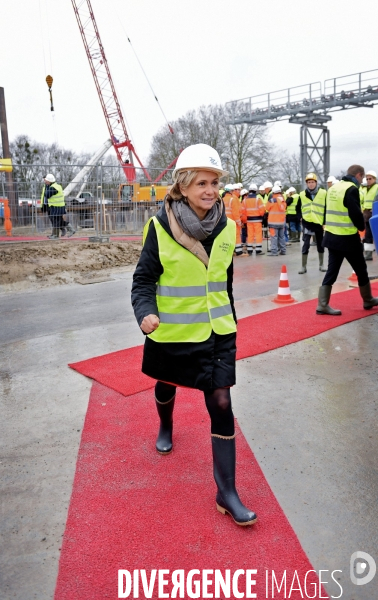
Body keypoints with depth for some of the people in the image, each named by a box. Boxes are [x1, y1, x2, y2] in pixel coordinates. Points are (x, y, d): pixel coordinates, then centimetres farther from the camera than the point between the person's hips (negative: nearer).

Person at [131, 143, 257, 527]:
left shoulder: (226, 228, -3)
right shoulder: (161, 227, -16)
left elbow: (225, 281, 8)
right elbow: (144, 278, -11)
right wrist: (146, 312, -30)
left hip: (216, 332, 2)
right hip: (170, 332, -1)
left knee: (221, 404, -3)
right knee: (166, 385, 23)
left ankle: (226, 492, 11)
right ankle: (166, 427, 59)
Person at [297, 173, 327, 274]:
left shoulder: (323, 193, -2)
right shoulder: (302, 195, 2)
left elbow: (327, 209, 0)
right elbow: (298, 209, 12)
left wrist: (325, 222, -5)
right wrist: (302, 217, -2)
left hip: (319, 223, 0)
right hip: (307, 223, 0)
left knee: (320, 245, 11)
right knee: (306, 244, -6)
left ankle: (321, 265, 24)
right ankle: (304, 267, 1)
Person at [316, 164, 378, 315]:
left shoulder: (334, 188, 12)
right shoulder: (352, 189, -13)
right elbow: (356, 213, -17)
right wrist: (361, 226, 0)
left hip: (332, 236, 7)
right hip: (348, 238, -7)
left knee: (332, 271, 8)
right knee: (361, 269, 10)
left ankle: (322, 305, 4)